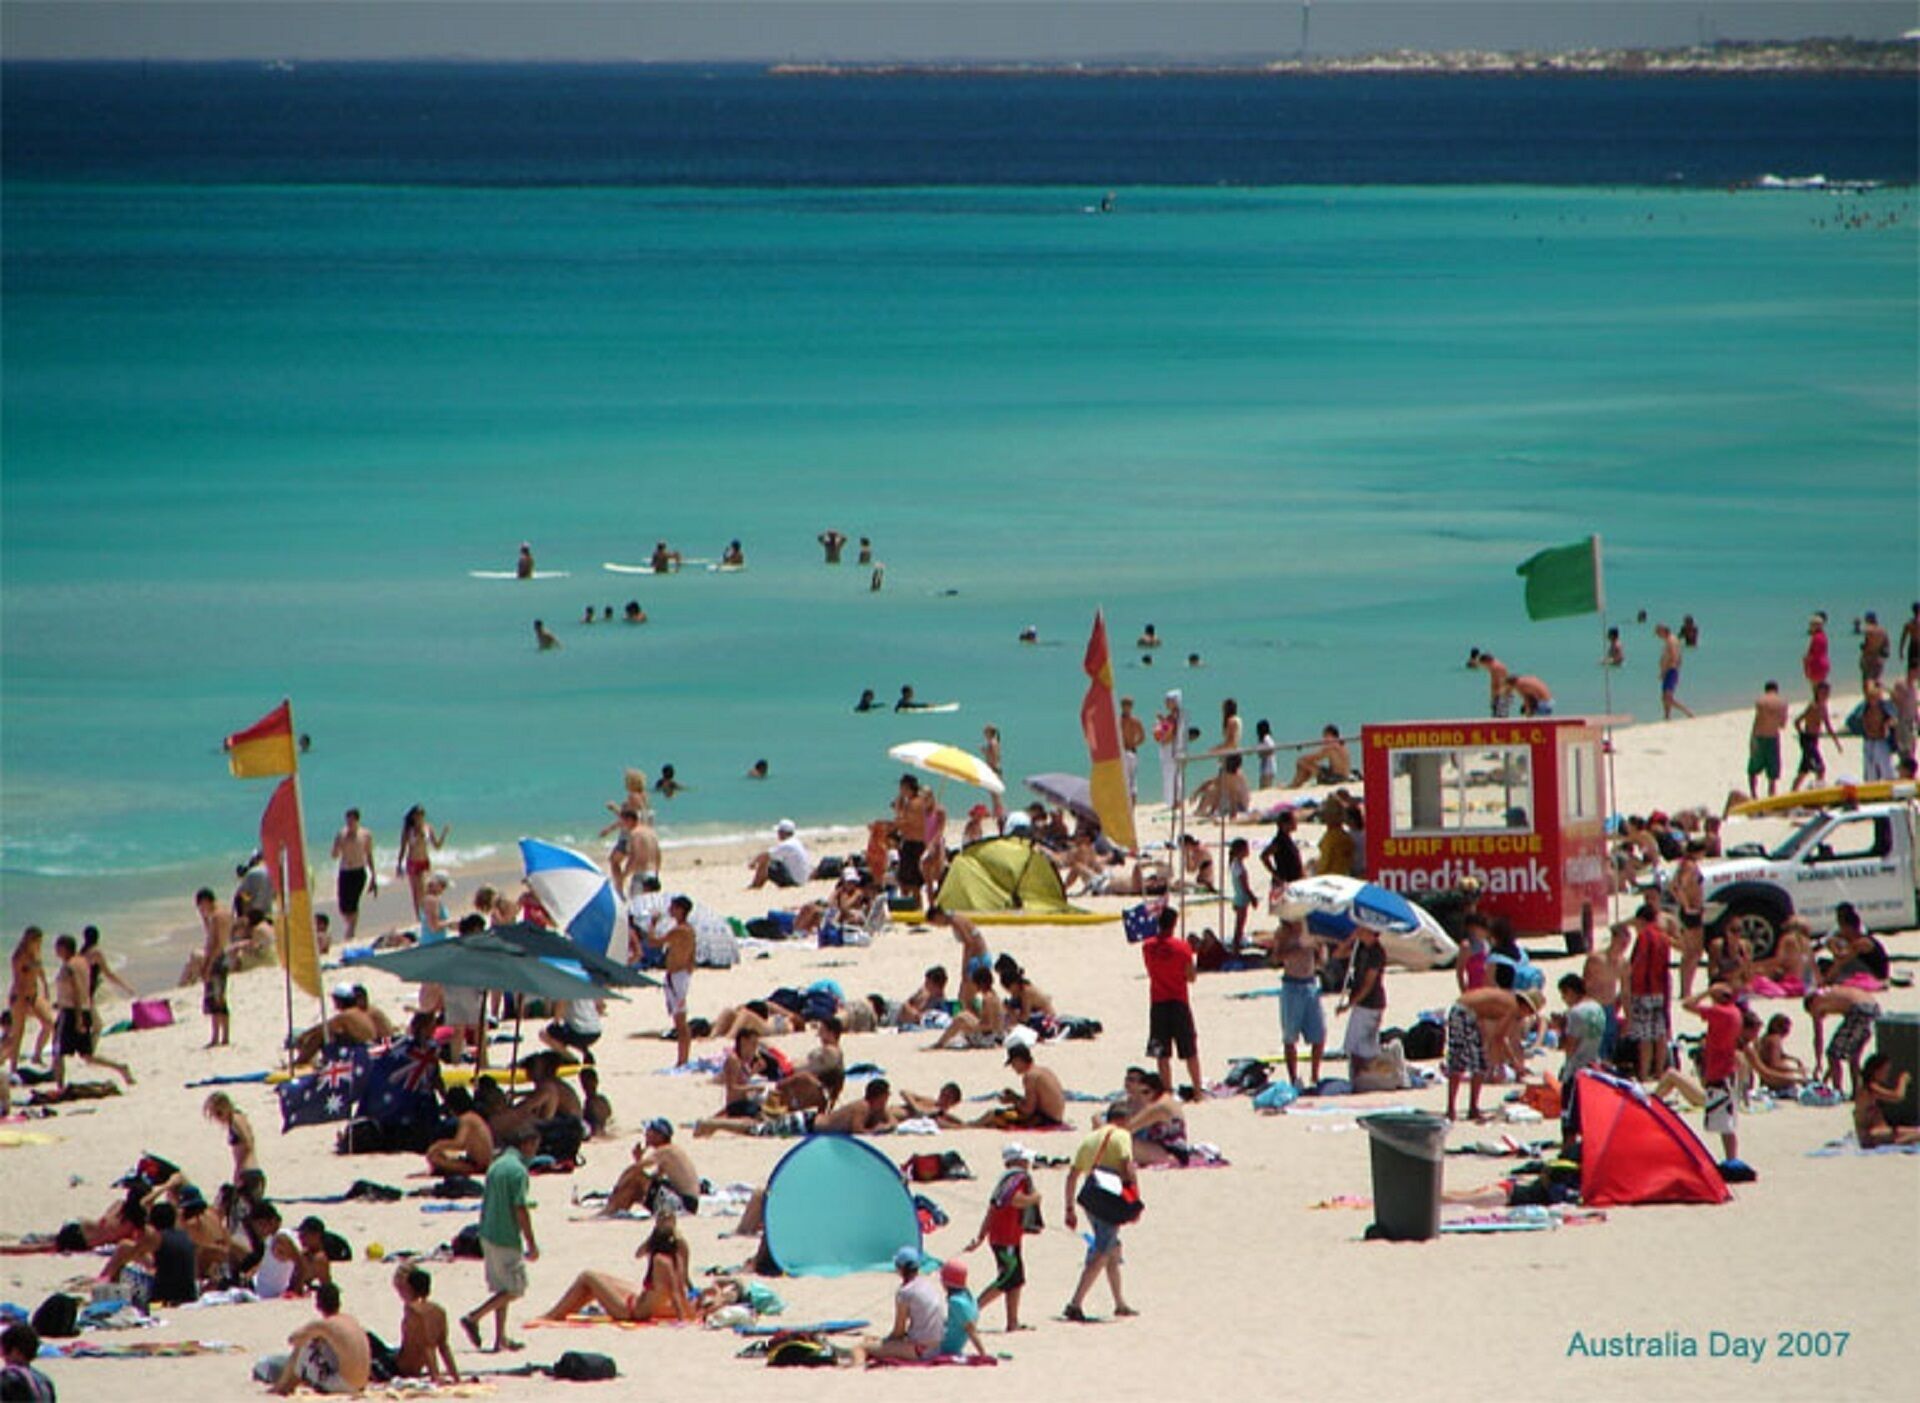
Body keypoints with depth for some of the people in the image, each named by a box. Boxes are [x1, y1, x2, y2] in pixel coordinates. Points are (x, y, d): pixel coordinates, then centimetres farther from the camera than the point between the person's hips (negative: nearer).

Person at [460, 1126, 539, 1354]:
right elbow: (520, 1210, -19)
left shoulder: (495, 1166, 10)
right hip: (506, 1239, -9)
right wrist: (531, 1245, -14)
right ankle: (473, 1318, -6)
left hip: (488, 1235, 9)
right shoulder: (518, 1170, -17)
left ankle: (500, 1338, 15)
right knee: (515, 1289, 2)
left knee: (503, 1288, 15)